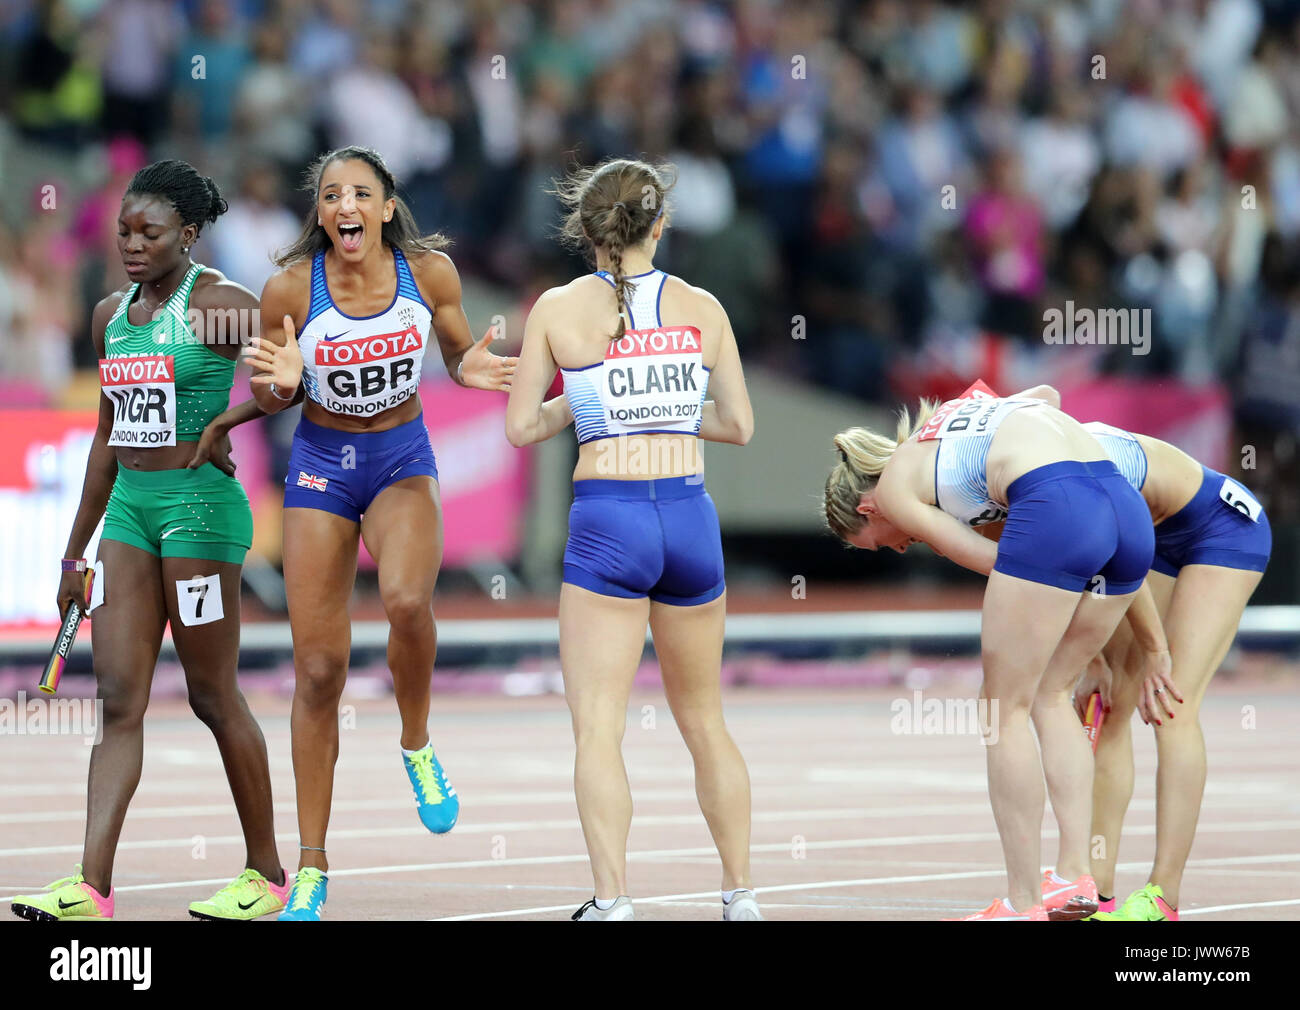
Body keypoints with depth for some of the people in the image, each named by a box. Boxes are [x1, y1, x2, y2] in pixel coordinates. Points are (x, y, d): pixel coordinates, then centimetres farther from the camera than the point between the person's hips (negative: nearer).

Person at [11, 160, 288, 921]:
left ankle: (267, 873, 14)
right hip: (129, 509, 7)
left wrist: (228, 419, -19)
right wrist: (76, 552, 21)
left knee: (213, 697, 0)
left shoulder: (216, 302, -8)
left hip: (200, 504, -7)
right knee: (118, 700, -2)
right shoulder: (112, 315, 13)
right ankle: (93, 887, -8)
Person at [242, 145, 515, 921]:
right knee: (319, 667, -2)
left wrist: (472, 370, -17)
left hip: (403, 457, 0)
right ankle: (311, 867, 9)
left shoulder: (431, 270, -11)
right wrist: (280, 382, -24)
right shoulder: (291, 288, -14)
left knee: (407, 599, -32)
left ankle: (417, 747, -2)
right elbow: (271, 399, -1)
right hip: (322, 461, 0)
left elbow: (459, 355, 6)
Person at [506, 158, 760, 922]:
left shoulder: (558, 309, -2)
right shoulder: (702, 308, 4)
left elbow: (522, 427, 2)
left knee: (598, 725, -2)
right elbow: (739, 424, 9)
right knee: (705, 720, 16)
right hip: (690, 514, 3)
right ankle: (742, 894, 21)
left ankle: (612, 900, -13)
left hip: (607, 518, -3)